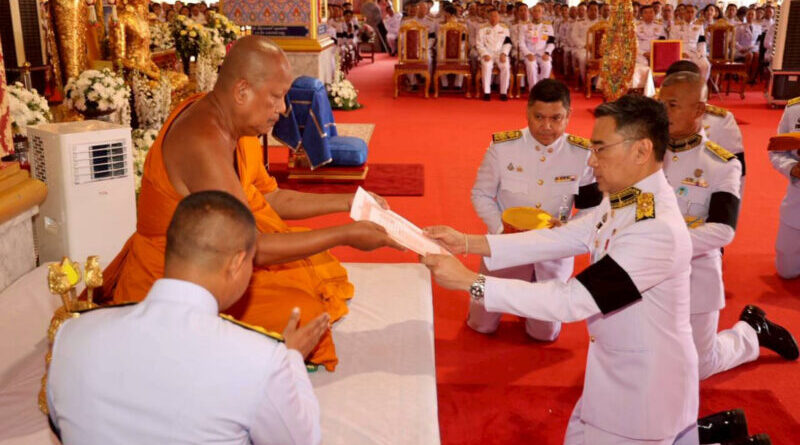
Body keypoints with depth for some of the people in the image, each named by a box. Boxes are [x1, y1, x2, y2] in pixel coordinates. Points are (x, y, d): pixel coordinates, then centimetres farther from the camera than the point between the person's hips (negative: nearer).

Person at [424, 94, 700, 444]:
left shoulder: (658, 230, -30)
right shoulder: (624, 199, -2)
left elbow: (570, 301, -31)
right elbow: (561, 238, 1)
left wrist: (470, 282, -29)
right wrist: (467, 243, -7)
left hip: (645, 384, -8)